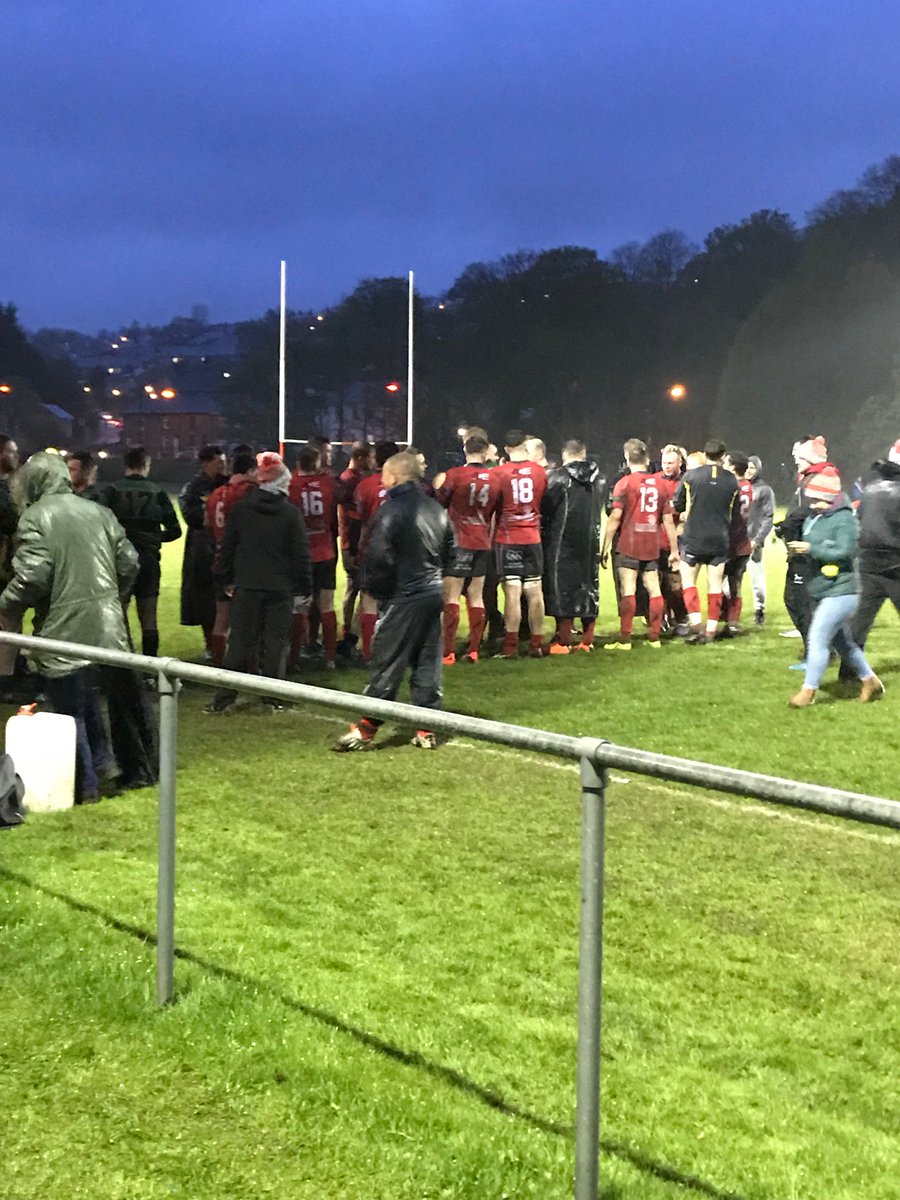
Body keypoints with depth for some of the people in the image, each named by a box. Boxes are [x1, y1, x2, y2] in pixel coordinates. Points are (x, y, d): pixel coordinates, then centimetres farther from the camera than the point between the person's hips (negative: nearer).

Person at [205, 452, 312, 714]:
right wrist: (304, 588, 3)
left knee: (240, 641, 6)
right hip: (281, 588, -2)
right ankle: (272, 698, 7)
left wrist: (226, 579, 14)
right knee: (275, 643, 5)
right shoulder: (291, 513, -5)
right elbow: (301, 554, -4)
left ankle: (224, 698, 6)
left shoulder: (240, 509, 1)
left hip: (247, 587, 2)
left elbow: (227, 547, 5)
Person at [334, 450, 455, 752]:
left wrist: (375, 589, -2)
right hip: (433, 594, 7)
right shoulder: (436, 509, 10)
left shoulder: (391, 509, -13)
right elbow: (449, 551, 16)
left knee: (386, 663, -2)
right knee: (427, 662, 10)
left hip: (403, 596, -7)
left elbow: (379, 557, -17)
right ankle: (426, 730, 12)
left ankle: (366, 729, 1)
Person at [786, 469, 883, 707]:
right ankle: (870, 681, 32)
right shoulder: (811, 520, 9)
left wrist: (811, 549, -26)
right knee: (842, 642, 17)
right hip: (821, 592, 9)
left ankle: (808, 691, -4)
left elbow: (845, 552, -22)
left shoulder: (844, 519, -14)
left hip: (840, 591, -9)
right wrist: (796, 549, -1)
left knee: (818, 638, -12)